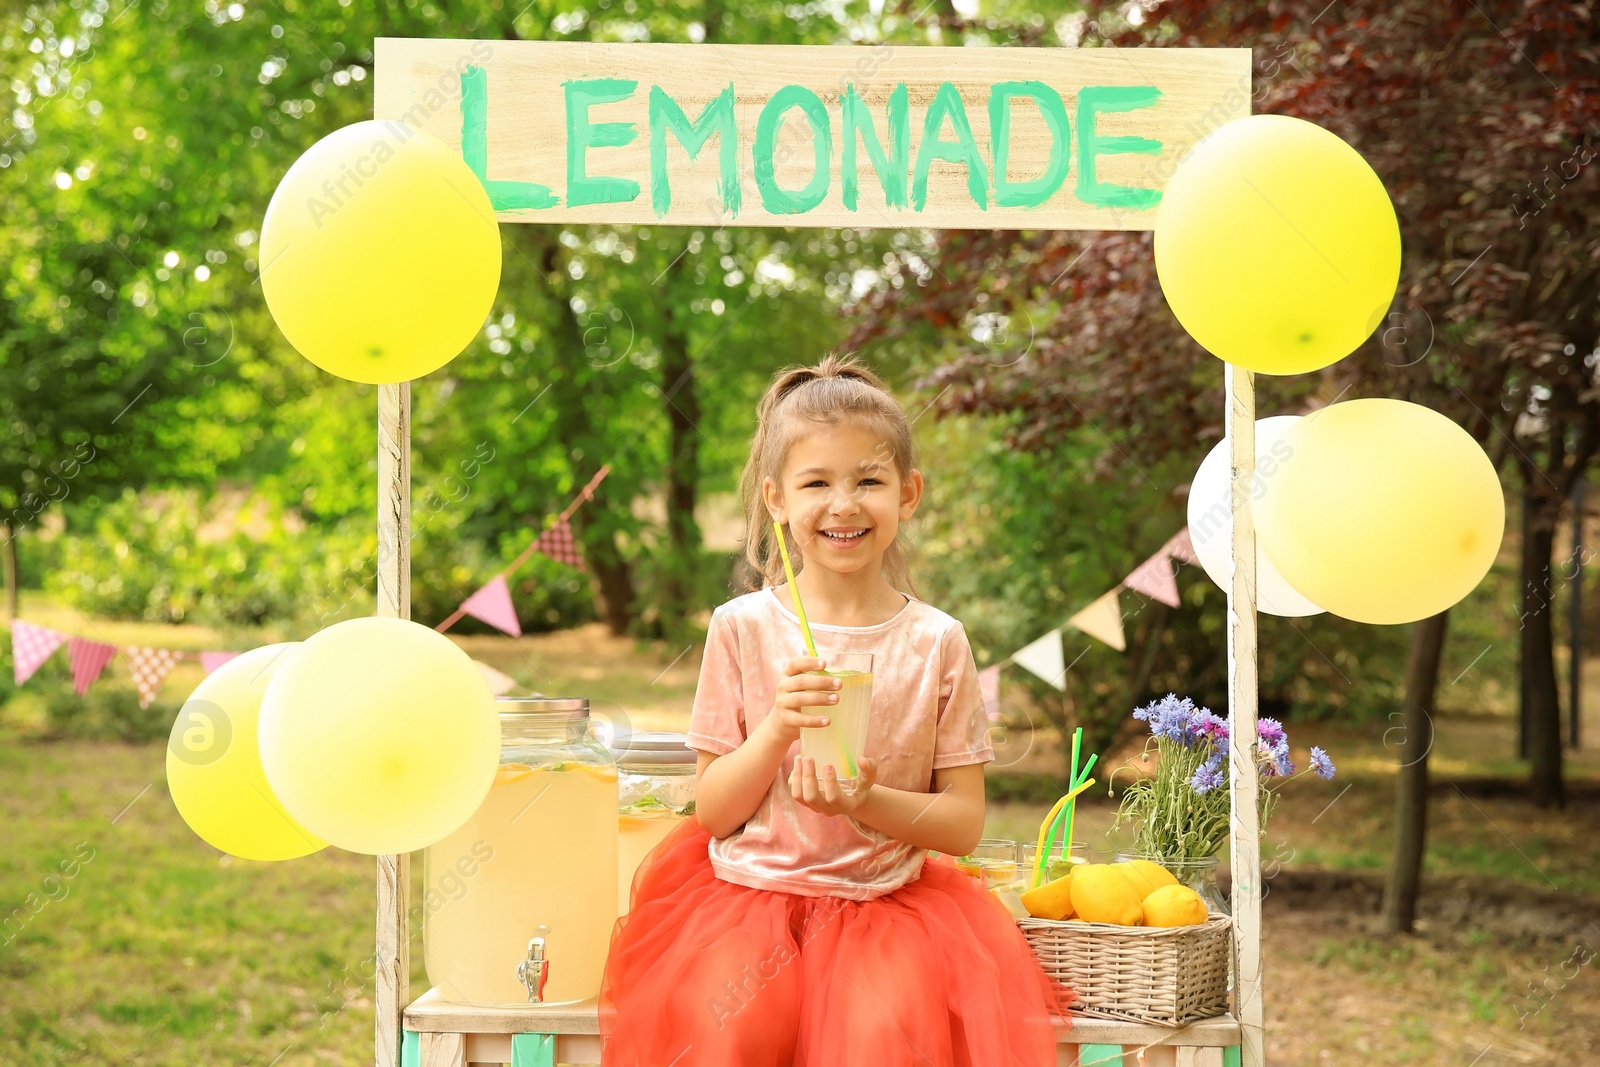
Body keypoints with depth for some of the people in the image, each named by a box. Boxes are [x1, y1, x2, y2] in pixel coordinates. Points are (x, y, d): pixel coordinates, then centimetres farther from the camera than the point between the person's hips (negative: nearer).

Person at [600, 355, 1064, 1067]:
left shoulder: (935, 642, 0)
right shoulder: (743, 628, 1)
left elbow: (965, 822, 2)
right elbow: (713, 812, 1)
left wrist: (869, 804, -16)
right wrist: (777, 729, -16)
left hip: (885, 900, 0)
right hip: (749, 892, 0)